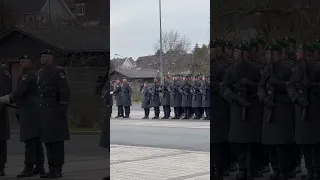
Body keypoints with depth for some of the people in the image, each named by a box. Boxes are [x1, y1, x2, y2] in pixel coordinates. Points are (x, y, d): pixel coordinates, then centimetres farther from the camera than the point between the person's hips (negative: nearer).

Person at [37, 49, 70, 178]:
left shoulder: (58, 72, -7)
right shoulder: (41, 73, 16)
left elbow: (65, 91, -13)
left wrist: (63, 109, -17)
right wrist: (39, 111, 14)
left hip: (55, 112, -8)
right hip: (43, 113, 8)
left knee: (57, 141, -4)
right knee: (47, 141, 9)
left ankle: (58, 170, -1)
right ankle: (51, 168, 15)